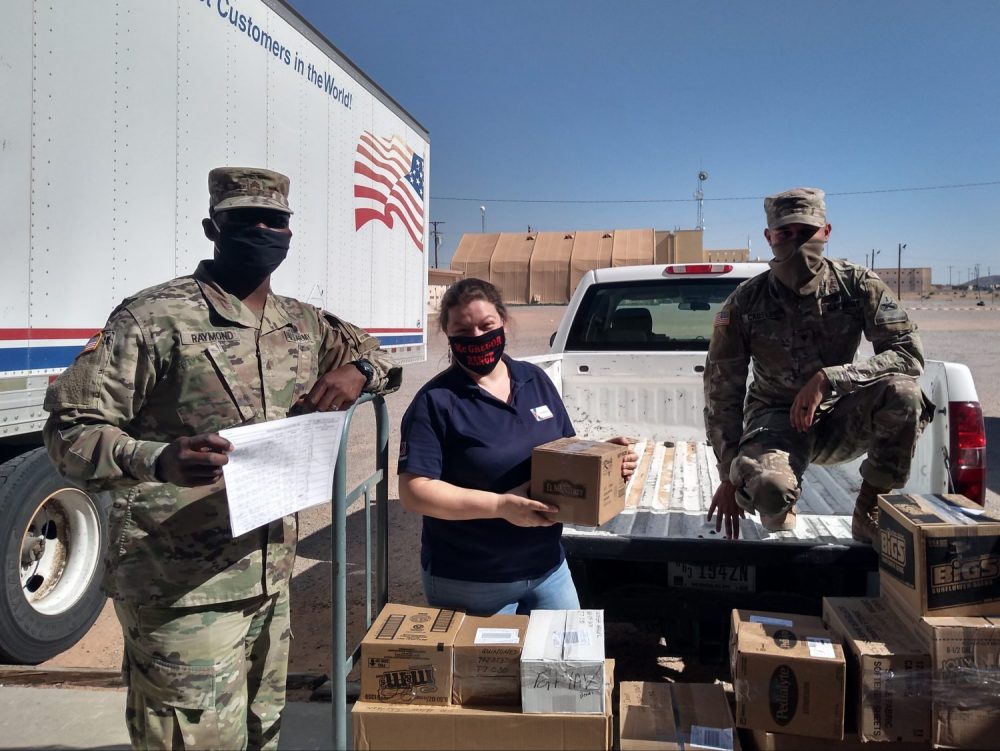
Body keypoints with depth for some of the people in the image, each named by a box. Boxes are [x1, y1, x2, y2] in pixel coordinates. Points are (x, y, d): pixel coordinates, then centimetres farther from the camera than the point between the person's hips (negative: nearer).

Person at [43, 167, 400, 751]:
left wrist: (358, 370, 1)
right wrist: (158, 460, -33)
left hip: (270, 580, 7)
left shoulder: (302, 325, 9)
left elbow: (370, 349, 26)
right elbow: (70, 429, -13)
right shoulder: (155, 318, -11)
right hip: (182, 590, -6)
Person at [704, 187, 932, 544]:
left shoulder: (858, 284, -8)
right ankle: (779, 520, 6)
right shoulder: (744, 303, -10)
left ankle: (869, 513, -9)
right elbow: (722, 392, -6)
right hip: (776, 418, -2)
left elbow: (910, 354, -15)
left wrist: (828, 379, -29)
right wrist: (729, 476, -8)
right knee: (769, 486, -36)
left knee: (902, 392, -30)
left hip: (841, 421, 2)